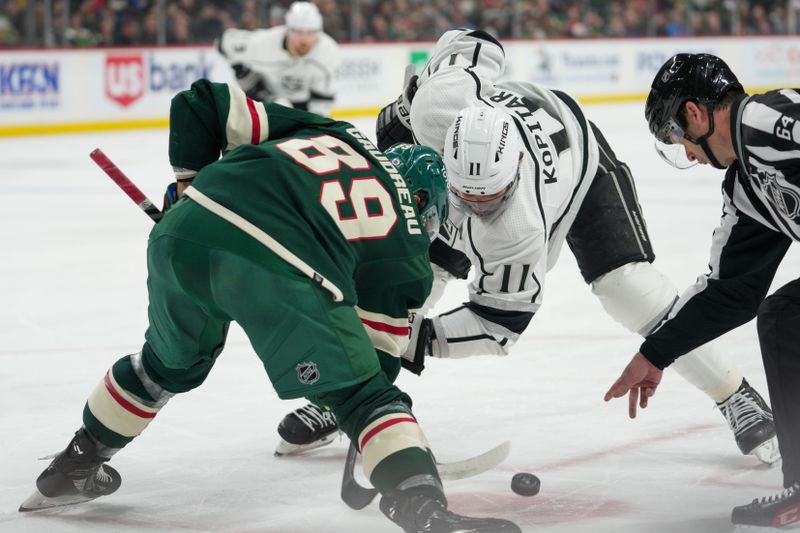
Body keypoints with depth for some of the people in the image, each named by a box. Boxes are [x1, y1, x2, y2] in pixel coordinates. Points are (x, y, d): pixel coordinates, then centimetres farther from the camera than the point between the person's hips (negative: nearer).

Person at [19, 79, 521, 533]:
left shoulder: (324, 130, 32)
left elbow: (204, 103, 28)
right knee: (365, 395, 9)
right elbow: (378, 347, 22)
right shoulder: (406, 244, 22)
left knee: (171, 361, 32)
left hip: (184, 232, 6)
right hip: (283, 271, -5)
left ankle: (73, 467, 49)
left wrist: (190, 181, 34)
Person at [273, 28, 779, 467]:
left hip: (576, 154, -5)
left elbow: (501, 321, -33)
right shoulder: (439, 102, -42)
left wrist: (418, 337, -41)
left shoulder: (518, 233, -45)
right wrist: (399, 115, -12)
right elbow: (474, 43, -20)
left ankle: (735, 396, -1)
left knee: (628, 284, -19)